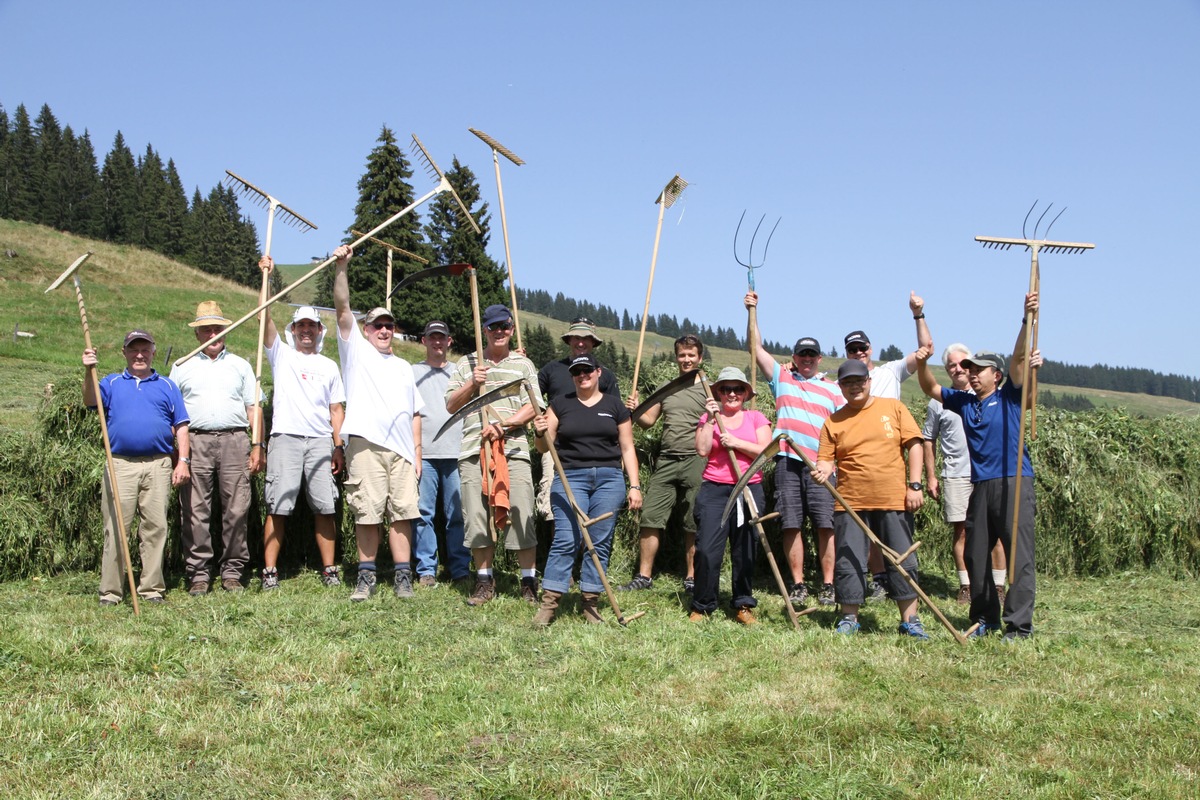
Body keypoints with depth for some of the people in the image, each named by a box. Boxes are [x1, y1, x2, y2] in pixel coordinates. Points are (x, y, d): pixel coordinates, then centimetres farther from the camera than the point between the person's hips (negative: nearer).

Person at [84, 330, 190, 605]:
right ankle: (110, 591, 1)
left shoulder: (167, 386, 16)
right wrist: (89, 373, -19)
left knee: (155, 528, 1)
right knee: (115, 528, -2)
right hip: (120, 465, -1)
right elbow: (90, 401, -4)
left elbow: (181, 426, 11)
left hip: (158, 465, 1)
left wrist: (183, 461, 2)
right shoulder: (112, 383, 16)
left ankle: (152, 588, 7)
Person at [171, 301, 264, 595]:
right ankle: (199, 573, 4)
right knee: (195, 510, -2)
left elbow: (253, 408, 13)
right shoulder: (182, 367, 16)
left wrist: (258, 446, 3)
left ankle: (232, 571, 5)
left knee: (236, 509, -3)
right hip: (195, 441, 0)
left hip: (234, 441, 0)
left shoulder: (240, 365, 17)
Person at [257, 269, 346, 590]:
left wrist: (339, 446, 6)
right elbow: (266, 317, 0)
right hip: (285, 439, -2)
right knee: (278, 507, -5)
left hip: (321, 441, 2)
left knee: (325, 507, -1)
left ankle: (329, 569, 5)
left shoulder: (329, 366, 19)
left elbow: (336, 409, 16)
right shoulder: (281, 354, 13)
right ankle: (270, 571, -1)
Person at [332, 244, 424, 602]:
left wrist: (417, 450, 12)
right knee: (367, 514, -4)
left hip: (401, 449, 3)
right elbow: (342, 308, 0)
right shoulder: (356, 350, 15)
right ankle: (366, 576, 4)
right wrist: (340, 268, -11)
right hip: (366, 445, -3)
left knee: (402, 514, -1)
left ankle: (403, 577, 1)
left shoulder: (404, 367, 26)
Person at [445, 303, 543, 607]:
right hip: (473, 449, 1)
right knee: (476, 516, 0)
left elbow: (533, 407, 4)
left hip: (513, 448, -1)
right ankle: (485, 580, 12)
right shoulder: (466, 364, 17)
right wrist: (471, 383, -4)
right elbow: (451, 406, 12)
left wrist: (502, 425, -10)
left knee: (521, 515, -7)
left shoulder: (523, 364, 14)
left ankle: (529, 582, 2)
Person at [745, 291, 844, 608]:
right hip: (788, 461, 0)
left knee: (825, 525, -5)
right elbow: (757, 348, 11)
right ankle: (798, 585, 7)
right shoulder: (782, 377, 17)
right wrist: (752, 312, 3)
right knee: (792, 525, 1)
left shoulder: (832, 389, 16)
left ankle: (828, 585, 1)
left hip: (821, 464, 0)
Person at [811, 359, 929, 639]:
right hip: (851, 503, 0)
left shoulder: (893, 408, 4)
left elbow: (914, 445, 3)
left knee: (903, 562, 6)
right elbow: (827, 459, 4)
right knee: (849, 563, 2)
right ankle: (849, 618, 17)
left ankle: (910, 620, 17)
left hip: (894, 501, 0)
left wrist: (915, 485, -4)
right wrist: (823, 470, -20)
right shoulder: (833, 422, 5)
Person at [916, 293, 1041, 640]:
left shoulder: (1010, 397, 2)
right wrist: (922, 362, -3)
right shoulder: (963, 401, 14)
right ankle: (986, 618, 22)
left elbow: (1018, 358, -9)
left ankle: (1019, 626, -7)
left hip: (1013, 483, -6)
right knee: (975, 556, 10)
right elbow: (930, 388, 16)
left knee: (1019, 556, -8)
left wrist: (1027, 318, -21)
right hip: (980, 487, 6)